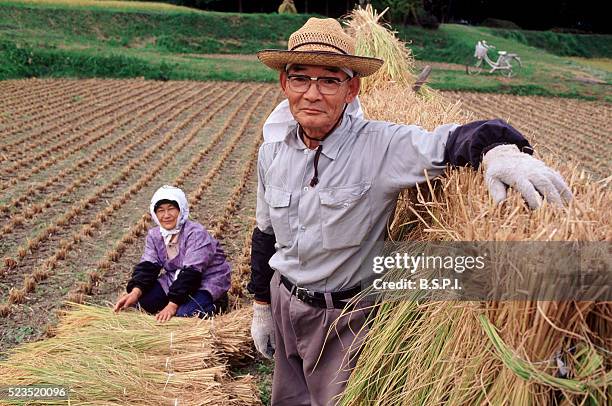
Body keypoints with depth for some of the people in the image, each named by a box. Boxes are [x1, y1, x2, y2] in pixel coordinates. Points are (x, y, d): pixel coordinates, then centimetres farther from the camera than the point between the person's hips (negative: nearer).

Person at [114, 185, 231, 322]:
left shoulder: (195, 233, -23)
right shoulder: (154, 235, -1)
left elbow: (190, 272, -29)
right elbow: (147, 266, -10)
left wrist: (172, 305, -36)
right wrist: (135, 292, -30)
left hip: (207, 280, -7)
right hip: (176, 279, 7)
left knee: (185, 313, -30)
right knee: (144, 298, -13)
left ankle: (214, 304, 1)